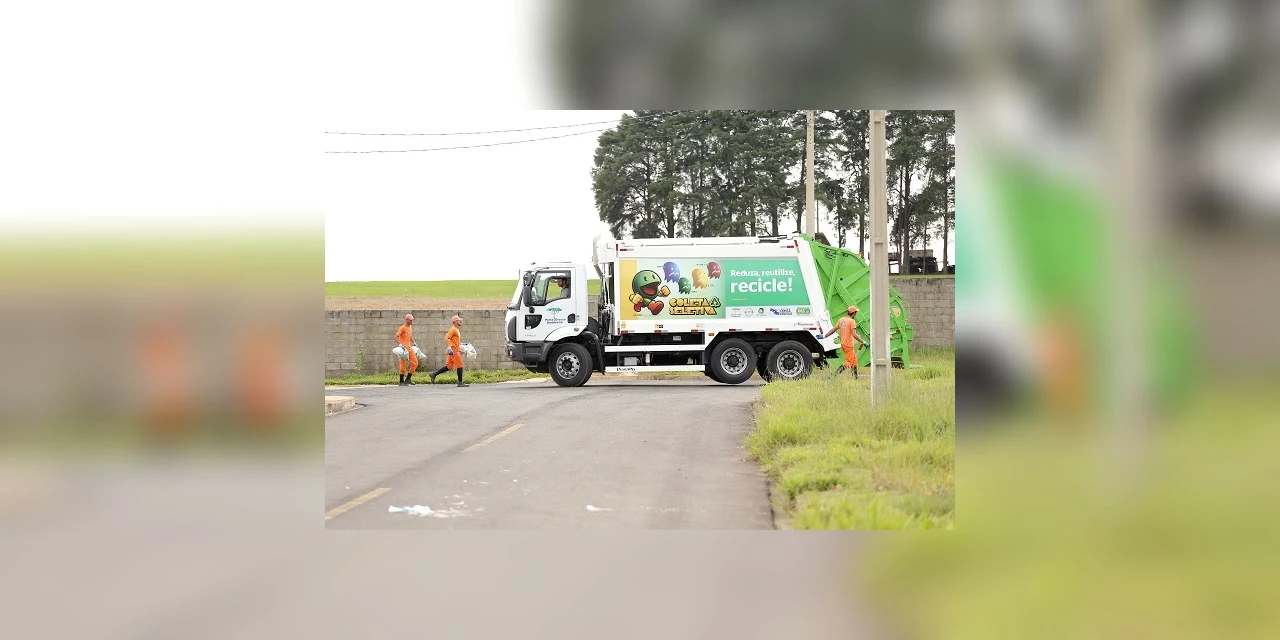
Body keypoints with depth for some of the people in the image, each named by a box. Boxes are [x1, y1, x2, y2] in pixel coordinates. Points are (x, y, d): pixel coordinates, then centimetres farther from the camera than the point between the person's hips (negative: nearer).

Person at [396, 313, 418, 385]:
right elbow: (396, 337, -18)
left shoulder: (410, 327, 13)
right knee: (403, 365, -3)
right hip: (404, 348, -8)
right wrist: (400, 344, -30)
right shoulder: (402, 328, -11)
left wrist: (413, 342, 19)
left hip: (409, 348, 8)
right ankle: (401, 382, 4)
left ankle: (408, 379, 16)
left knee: (415, 363, 6)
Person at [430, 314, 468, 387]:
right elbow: (446, 338, -21)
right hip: (453, 350, -10)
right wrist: (448, 347, -32)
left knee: (449, 366, 10)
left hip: (456, 350, 10)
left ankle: (434, 374, 12)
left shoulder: (456, 330, 19)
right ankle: (460, 382, -2)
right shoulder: (453, 329, -12)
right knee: (459, 365, -6)